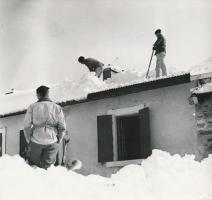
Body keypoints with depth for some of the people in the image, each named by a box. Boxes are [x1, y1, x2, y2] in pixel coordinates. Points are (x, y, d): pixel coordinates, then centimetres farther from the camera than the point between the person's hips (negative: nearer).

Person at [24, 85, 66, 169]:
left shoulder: (32, 107, -6)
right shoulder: (57, 108, -3)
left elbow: (27, 126, -6)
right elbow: (62, 128, -3)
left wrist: (29, 140, 7)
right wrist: (58, 142, 10)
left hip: (36, 141, -1)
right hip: (52, 142, 1)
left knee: (33, 165, 19)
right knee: (45, 167, 13)